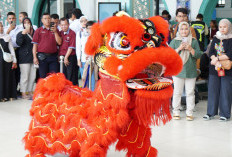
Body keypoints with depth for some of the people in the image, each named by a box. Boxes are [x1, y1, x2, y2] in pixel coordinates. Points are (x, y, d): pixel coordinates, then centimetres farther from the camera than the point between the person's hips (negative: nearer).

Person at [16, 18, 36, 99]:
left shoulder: (34, 33, 14)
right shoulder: (21, 34, 1)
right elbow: (19, 43, -15)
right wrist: (23, 34, -26)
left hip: (33, 57, 5)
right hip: (25, 58, -5)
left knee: (33, 76, 7)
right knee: (25, 76, -6)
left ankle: (30, 92, 17)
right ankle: (23, 93, 0)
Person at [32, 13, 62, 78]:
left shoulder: (55, 30, 12)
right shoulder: (38, 30, 6)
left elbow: (59, 42, 3)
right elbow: (35, 45, 2)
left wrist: (55, 32, -7)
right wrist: (35, 57, -6)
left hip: (53, 56, 2)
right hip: (42, 57, -2)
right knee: (43, 77, 1)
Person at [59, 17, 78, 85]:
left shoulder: (72, 33, -6)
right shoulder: (60, 33, 11)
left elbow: (71, 47, -9)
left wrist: (66, 57, -10)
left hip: (70, 57, -6)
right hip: (61, 57, 6)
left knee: (71, 77, -4)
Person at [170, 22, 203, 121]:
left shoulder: (194, 41, 8)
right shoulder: (174, 41, 6)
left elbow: (199, 55, 3)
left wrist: (190, 49, -12)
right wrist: (179, 48, -12)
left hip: (191, 72, 1)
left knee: (190, 92, 2)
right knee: (177, 92, 3)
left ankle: (189, 113, 10)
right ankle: (176, 112, 14)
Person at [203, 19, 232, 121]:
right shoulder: (215, 38, 11)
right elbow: (211, 52, 3)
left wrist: (217, 58, -12)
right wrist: (216, 62, -13)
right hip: (214, 68, 4)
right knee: (212, 90, 6)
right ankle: (211, 113, 16)